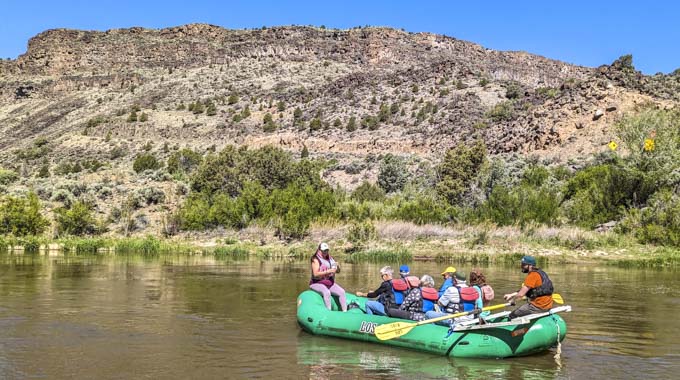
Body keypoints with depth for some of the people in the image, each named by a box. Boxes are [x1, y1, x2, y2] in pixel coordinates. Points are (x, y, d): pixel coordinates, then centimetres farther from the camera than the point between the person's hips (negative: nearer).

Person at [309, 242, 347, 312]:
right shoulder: (316, 260, -8)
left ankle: (345, 311, -15)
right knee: (326, 292, -36)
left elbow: (338, 271, 13)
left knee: (342, 292, -14)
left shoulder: (330, 259, 11)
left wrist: (337, 266, -10)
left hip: (329, 283, 7)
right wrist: (328, 271, -28)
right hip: (317, 283, -7)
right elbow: (315, 274, -22)